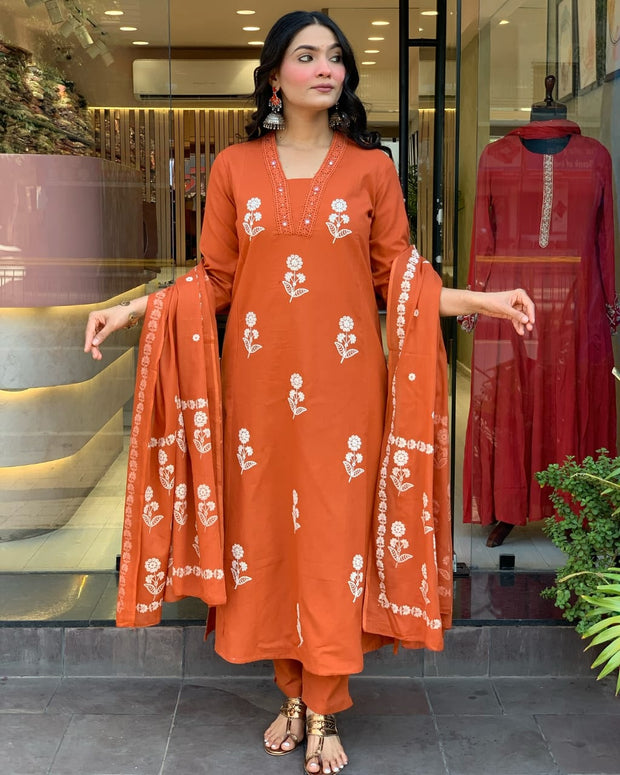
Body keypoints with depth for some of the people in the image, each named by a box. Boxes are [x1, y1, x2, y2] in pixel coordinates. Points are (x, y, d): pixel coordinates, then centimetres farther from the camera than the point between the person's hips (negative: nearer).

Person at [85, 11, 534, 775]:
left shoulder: (371, 167, 4)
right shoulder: (234, 167, 5)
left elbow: (399, 276, 5)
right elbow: (214, 279, 7)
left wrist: (480, 300, -6)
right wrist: (135, 308, -3)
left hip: (342, 384, -1)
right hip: (259, 383, 1)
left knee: (335, 535, 1)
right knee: (265, 529, 6)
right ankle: (292, 694, 24)